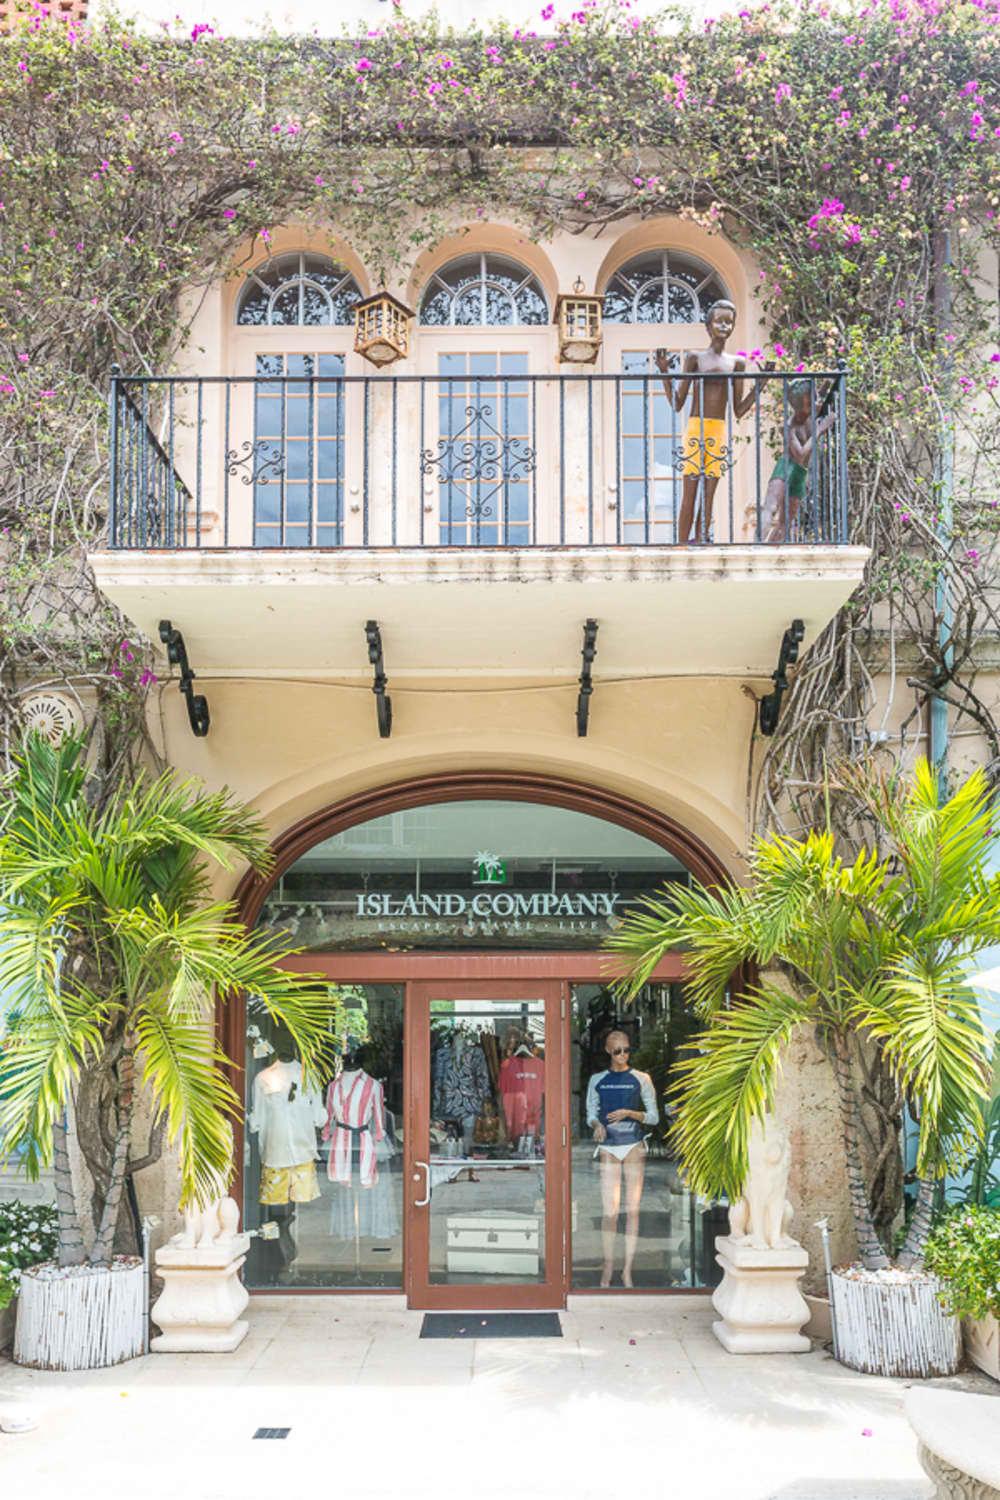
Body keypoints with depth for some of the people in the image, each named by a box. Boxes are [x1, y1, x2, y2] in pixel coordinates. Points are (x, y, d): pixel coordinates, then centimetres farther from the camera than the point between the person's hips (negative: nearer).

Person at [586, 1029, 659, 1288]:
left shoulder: (641, 1079, 4)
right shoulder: (597, 1080, 9)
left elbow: (654, 1116, 3)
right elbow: (591, 1114, 12)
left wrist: (628, 1113, -13)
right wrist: (597, 1125, -10)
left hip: (634, 1147, 0)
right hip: (608, 1149, 1)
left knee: (632, 1209, 0)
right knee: (609, 1211, -5)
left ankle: (627, 1269, 6)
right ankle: (607, 1267, 6)